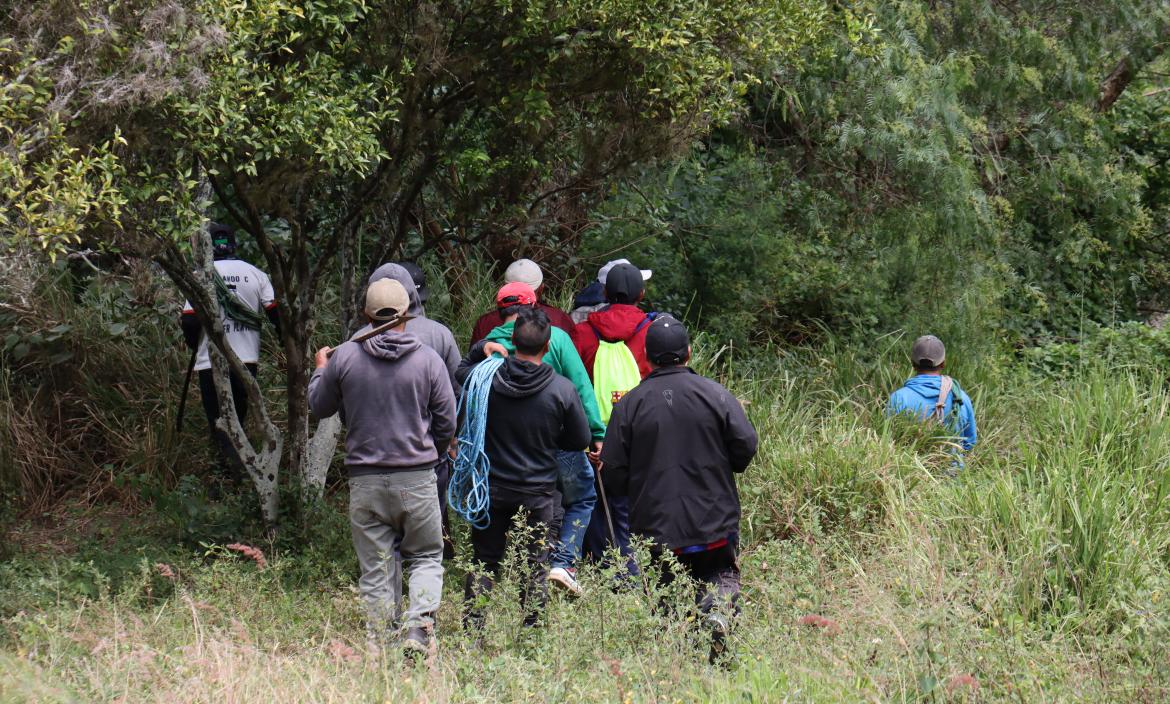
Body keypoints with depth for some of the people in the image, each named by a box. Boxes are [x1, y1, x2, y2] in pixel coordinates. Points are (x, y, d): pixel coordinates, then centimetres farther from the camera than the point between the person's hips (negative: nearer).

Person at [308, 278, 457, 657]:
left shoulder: (344, 356, -3)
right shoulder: (428, 360, -4)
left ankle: (380, 645, 5)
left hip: (365, 480, 1)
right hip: (417, 479, -1)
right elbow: (447, 423, 2)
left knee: (376, 569, 7)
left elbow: (320, 406, 13)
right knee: (426, 558, 12)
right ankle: (419, 628, -9)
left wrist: (320, 368, 32)